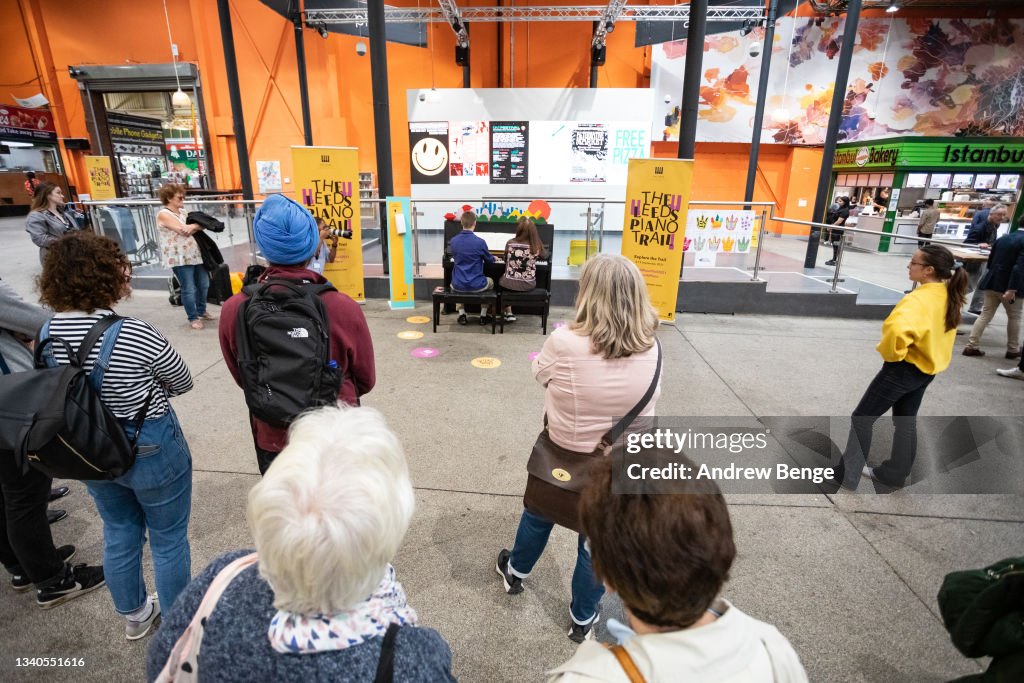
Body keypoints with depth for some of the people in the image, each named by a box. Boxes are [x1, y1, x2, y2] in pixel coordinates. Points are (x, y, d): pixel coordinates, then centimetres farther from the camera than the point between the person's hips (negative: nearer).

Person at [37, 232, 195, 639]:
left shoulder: (47, 334, -8)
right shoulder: (135, 335, -27)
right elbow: (182, 383, -12)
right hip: (151, 450, -6)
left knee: (119, 535, 25)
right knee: (168, 540, 14)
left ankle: (134, 615, 46)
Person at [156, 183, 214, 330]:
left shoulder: (183, 211, 15)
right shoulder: (163, 214, -8)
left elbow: (200, 225, 6)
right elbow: (184, 230, -19)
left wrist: (194, 226, -15)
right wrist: (197, 225, -5)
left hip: (195, 254, 7)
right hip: (179, 257, -7)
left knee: (203, 284, 15)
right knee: (189, 289, -2)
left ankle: (202, 311, 34)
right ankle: (193, 318, 12)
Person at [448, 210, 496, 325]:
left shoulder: (453, 241, -6)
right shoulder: (480, 242, -15)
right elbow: (490, 260, 3)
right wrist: (494, 258, 28)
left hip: (458, 285, 2)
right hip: (476, 285, -2)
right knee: (490, 282, 32)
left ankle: (462, 314, 27)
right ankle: (483, 315, 30)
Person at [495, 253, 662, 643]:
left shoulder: (565, 341, -26)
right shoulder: (650, 349, -17)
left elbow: (539, 373, -7)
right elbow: (650, 399, -1)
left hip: (562, 451, -1)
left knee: (539, 512, 27)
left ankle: (516, 571, 54)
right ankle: (582, 619, 41)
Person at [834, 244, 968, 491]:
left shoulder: (919, 299, -28)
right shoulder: (947, 295, 2)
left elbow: (896, 328, -47)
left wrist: (890, 353, -27)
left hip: (904, 369, -9)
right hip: (926, 369, 9)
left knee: (862, 418, 2)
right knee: (906, 422, 20)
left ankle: (847, 475, 10)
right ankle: (894, 475, 34)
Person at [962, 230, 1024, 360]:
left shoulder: (1002, 238, 7)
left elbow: (990, 261, 15)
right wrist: (1012, 289, -23)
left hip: (993, 283, 5)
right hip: (1011, 285, -5)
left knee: (985, 314, 8)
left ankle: (972, 346, 3)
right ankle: (1013, 350, 21)